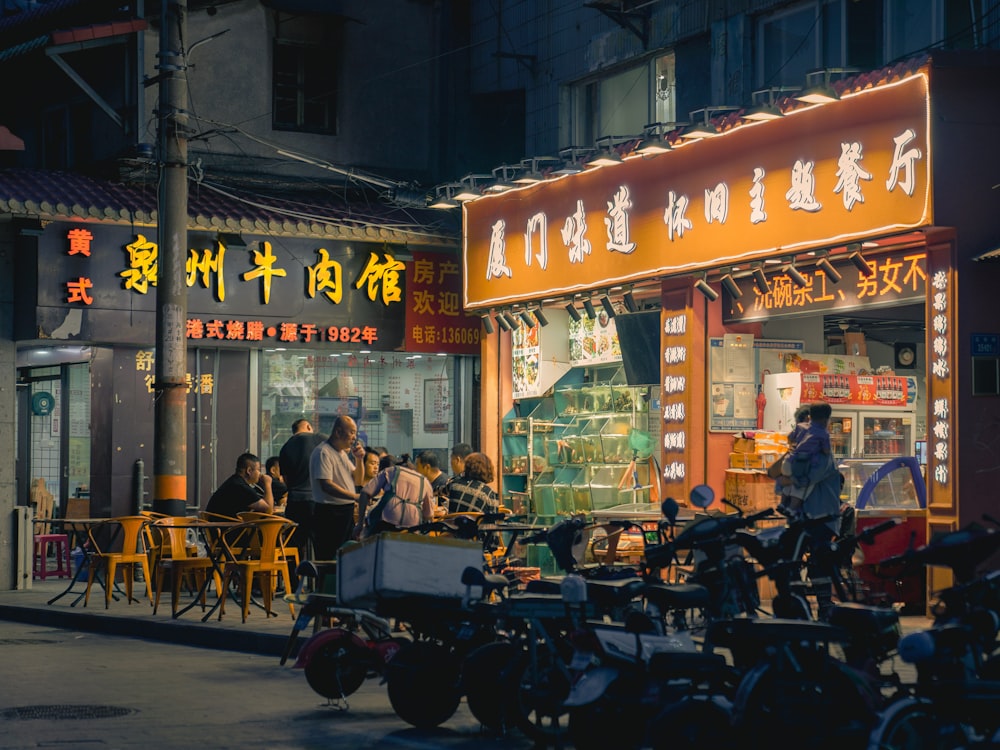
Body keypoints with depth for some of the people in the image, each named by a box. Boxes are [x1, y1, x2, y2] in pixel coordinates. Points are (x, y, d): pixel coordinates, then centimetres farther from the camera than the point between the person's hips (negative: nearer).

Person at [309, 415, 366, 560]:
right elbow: (326, 485, -24)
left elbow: (357, 481, 20)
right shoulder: (323, 453, -14)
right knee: (328, 558, -7)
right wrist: (355, 497, -28)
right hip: (329, 514, -9)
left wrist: (359, 459, 3)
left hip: (346, 511, 9)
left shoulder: (343, 452, 16)